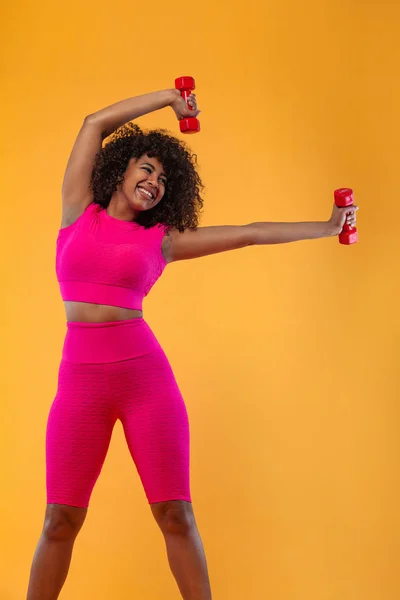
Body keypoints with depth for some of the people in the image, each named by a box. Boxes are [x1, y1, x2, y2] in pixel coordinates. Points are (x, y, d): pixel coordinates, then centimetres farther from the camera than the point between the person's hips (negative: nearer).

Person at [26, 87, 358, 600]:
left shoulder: (161, 240, 10)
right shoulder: (79, 211, 11)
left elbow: (248, 234, 13)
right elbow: (96, 124, 10)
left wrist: (325, 228, 15)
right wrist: (169, 97, 15)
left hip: (147, 373, 1)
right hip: (80, 378, 0)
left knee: (175, 515, 1)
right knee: (61, 520, 0)